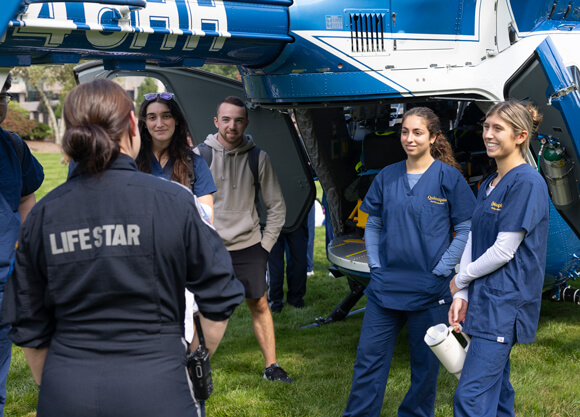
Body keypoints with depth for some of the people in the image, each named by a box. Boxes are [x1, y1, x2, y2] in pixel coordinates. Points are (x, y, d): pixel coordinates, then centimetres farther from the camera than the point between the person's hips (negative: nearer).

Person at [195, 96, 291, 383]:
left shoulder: (258, 157, 0)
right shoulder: (199, 155, -5)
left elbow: (276, 205, 9)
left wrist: (266, 243, 4)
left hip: (248, 245, 2)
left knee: (259, 306, 7)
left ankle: (271, 366, 17)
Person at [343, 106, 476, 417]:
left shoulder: (448, 177, -5)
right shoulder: (387, 176, 6)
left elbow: (466, 229, -5)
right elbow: (373, 225, 13)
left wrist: (440, 270, -9)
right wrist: (375, 265, 3)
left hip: (429, 288, -3)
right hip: (385, 284, 3)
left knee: (425, 364, 9)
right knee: (369, 356, 5)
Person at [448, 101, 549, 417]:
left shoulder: (527, 183, -13)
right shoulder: (488, 185, 14)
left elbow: (503, 251, -17)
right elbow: (472, 241, 11)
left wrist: (460, 279, -4)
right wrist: (461, 296, 0)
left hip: (505, 304, -9)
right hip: (484, 301, 9)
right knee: (496, 390, 16)